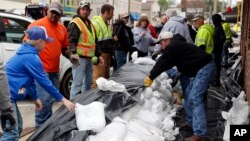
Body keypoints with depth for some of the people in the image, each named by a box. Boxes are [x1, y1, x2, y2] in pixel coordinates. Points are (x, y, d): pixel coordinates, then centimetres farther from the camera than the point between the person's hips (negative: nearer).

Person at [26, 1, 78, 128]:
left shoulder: (62, 28, 12)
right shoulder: (37, 25, -7)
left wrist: (70, 56, 3)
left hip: (55, 70, 7)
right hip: (41, 69, -7)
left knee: (51, 99, 15)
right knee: (45, 99, -10)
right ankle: (41, 126, 4)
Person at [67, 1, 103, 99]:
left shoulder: (90, 24, 21)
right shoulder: (75, 23, -7)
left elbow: (94, 42, 26)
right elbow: (71, 40, -17)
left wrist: (98, 55, 22)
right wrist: (73, 53, -30)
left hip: (89, 58, 9)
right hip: (80, 57, -9)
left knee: (88, 82, 15)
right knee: (77, 83, -9)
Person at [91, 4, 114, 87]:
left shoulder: (108, 24, 19)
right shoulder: (96, 23, -12)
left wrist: (111, 53, 23)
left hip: (107, 54, 9)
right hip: (100, 55, -9)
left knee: (106, 76, 15)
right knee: (98, 77, -9)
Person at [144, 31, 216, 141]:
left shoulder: (172, 46, -10)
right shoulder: (177, 45, 22)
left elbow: (162, 63, -6)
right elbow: (167, 64, 28)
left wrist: (150, 77, 5)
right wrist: (153, 75, 29)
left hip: (205, 68, -11)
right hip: (202, 68, 11)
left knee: (195, 98, -17)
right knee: (188, 95, 17)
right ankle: (190, 122, 26)